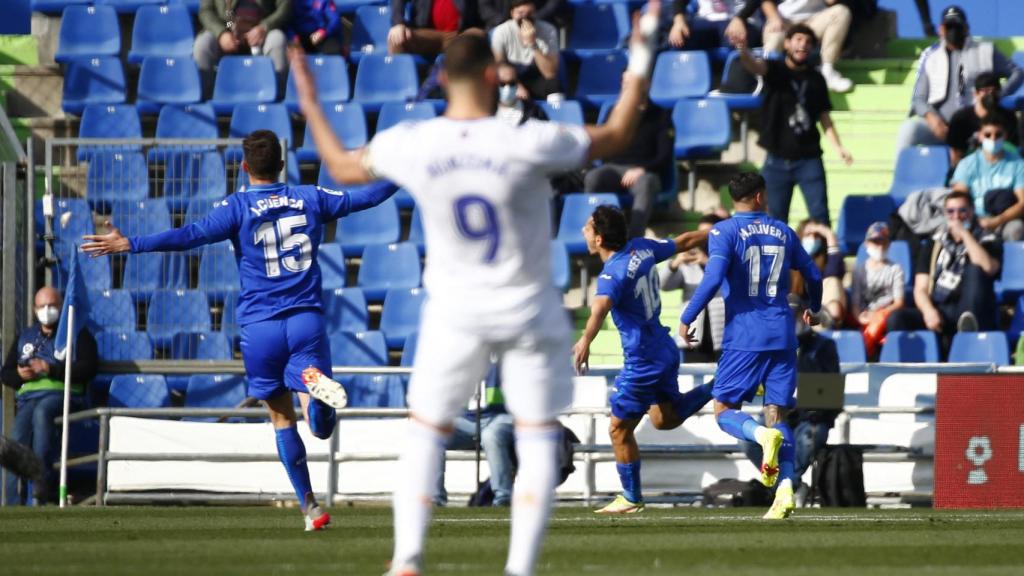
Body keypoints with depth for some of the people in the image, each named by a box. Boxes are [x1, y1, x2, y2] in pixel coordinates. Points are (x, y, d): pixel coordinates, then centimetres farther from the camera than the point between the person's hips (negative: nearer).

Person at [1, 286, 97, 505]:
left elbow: (88, 369, -1)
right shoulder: (25, 337, 29)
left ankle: (43, 477, -42)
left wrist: (49, 369, -9)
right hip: (28, 396, 3)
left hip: (62, 392, -3)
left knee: (42, 412, -40)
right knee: (19, 438, -25)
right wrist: (20, 375, -1)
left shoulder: (78, 334, 15)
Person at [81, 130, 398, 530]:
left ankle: (309, 505, 7)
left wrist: (129, 245, -19)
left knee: (282, 418, 13)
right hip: (307, 320, 1)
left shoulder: (238, 207, -4)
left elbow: (191, 236, -18)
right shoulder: (309, 199, 7)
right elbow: (365, 197, 16)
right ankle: (314, 382, -40)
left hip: (260, 327, -1)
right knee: (321, 427, -7)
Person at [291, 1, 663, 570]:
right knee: (538, 440, 9)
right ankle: (520, 569, 2)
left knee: (425, 433, 15)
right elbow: (616, 136, -6)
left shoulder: (409, 145, -13)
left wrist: (310, 105, 21)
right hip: (528, 311, -2)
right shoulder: (530, 144, -20)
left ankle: (406, 560, 5)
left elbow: (341, 166, 6)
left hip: (454, 314, 2)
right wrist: (640, 65, 4)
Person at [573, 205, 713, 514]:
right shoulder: (642, 248, 0)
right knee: (664, 418, 25)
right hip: (664, 348, 9)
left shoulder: (612, 274, -25)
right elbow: (683, 242, 17)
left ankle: (631, 498, 15)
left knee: (619, 429, 5)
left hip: (642, 361, -9)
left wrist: (586, 341, -63)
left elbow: (601, 307, -45)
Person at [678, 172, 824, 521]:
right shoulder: (783, 232, 12)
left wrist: (686, 319, -7)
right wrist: (814, 309, 40)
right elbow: (813, 276, 21)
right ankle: (786, 489, -14)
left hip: (744, 336, -4)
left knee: (724, 410, 3)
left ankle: (764, 435, -29)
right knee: (777, 412, 4)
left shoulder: (724, 232, -3)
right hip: (782, 335, 4)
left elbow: (713, 279, -16)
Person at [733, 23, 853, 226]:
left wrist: (838, 147, -2)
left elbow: (824, 117, 11)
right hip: (778, 160, -1)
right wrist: (743, 51, -46)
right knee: (776, 218, 2)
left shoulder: (816, 79, 7)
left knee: (820, 216, -5)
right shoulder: (775, 70, 0)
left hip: (809, 159, 1)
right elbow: (754, 66, -22)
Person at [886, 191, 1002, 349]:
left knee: (975, 269, -29)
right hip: (938, 313, 2)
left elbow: (988, 268, -16)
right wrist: (929, 312, -14)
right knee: (898, 318, -25)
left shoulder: (988, 242, 9)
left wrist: (965, 234, -10)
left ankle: (971, 335, -47)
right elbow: (921, 288, 8)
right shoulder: (934, 244, 16)